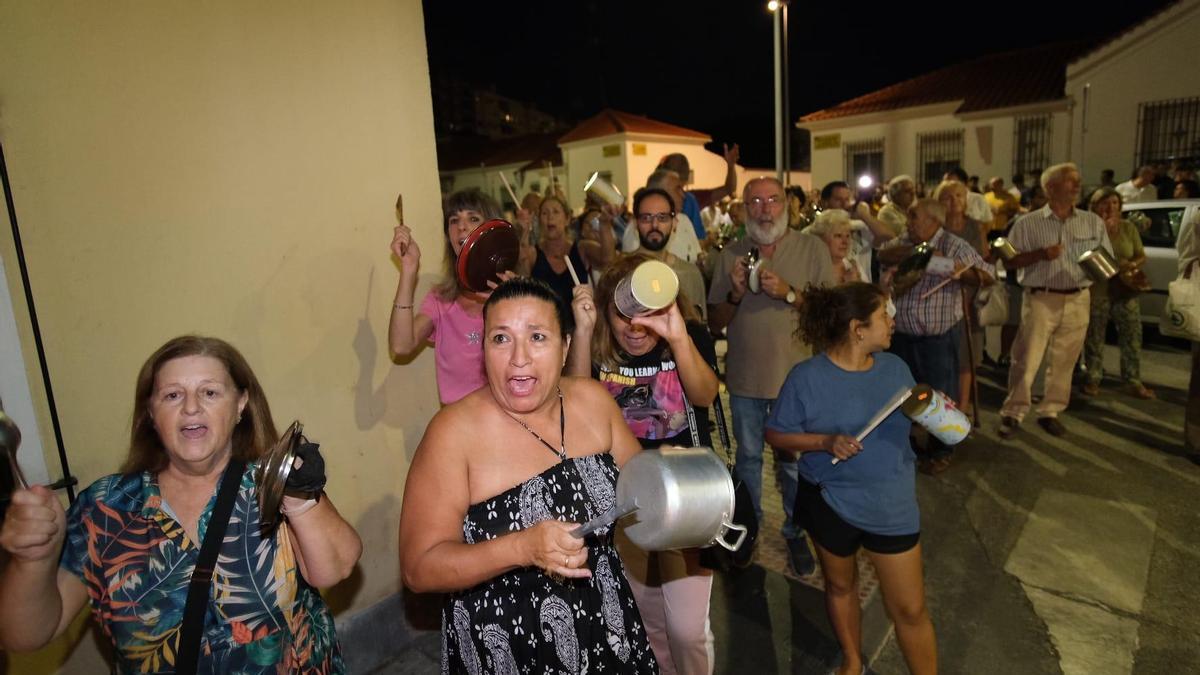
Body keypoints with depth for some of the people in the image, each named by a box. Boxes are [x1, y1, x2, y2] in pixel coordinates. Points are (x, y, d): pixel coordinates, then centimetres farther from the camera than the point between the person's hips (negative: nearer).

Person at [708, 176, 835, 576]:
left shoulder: (812, 249, -5)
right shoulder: (730, 256, 1)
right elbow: (715, 323, 2)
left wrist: (788, 293, -23)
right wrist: (735, 294, -17)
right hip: (745, 378, 2)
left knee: (795, 463, 12)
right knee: (748, 457, 19)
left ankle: (795, 533, 33)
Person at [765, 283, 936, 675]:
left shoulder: (895, 367, -4)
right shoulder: (807, 377, -18)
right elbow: (776, 434, -12)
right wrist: (826, 442, -25)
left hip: (892, 504, 2)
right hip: (830, 502, -2)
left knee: (910, 609, 8)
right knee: (840, 586, 23)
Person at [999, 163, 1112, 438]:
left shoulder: (1093, 222, 8)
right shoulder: (1028, 223, 0)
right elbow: (1009, 261, -3)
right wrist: (1040, 254, -17)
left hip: (1078, 301, 3)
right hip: (1040, 300, -3)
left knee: (1064, 361, 8)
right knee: (1026, 360, -3)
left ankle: (1050, 411, 20)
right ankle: (1013, 413, 6)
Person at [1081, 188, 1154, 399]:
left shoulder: (1128, 227, 8)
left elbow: (1141, 256, 13)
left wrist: (1133, 265, -8)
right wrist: (1103, 229, -19)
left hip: (1124, 289, 4)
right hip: (1096, 290, -4)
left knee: (1132, 334, 1)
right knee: (1094, 336, 3)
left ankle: (1133, 382, 9)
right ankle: (1093, 379, 14)